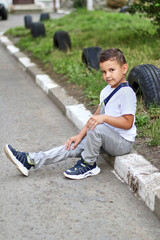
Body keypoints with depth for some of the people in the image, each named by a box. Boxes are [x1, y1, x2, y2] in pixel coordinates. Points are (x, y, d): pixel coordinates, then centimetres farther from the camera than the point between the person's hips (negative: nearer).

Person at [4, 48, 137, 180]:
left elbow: (128, 123, -22)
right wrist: (80, 135, 5)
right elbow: (96, 116, 13)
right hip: (104, 137, 8)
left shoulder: (126, 92, -17)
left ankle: (88, 164, -13)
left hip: (123, 142, -8)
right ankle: (29, 160, -8)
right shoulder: (106, 91, 11)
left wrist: (104, 118, -31)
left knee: (97, 127, -34)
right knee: (74, 146, -4)